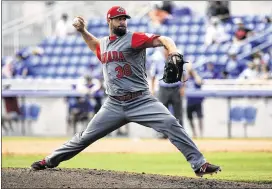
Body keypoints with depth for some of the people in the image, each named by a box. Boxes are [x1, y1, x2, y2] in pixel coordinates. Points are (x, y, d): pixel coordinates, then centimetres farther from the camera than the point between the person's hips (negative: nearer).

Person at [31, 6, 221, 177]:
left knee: (171, 124, -23)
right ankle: (51, 161, 23)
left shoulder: (134, 38, -7)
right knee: (86, 136, 9)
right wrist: (82, 30, 20)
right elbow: (95, 45, 39)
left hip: (141, 102, -4)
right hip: (114, 105, 4)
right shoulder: (103, 44, 12)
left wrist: (174, 53, -40)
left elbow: (164, 40, -19)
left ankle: (199, 164, -21)